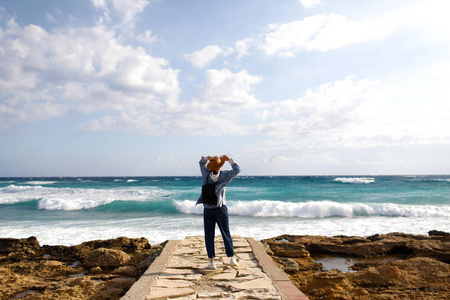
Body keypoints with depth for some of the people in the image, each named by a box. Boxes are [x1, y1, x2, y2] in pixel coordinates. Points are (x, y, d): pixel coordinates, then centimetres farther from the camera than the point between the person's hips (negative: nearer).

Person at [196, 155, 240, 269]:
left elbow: (201, 162, 15)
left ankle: (212, 261, 3)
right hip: (220, 209, -1)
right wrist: (229, 160, 6)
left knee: (209, 236, 6)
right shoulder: (223, 176, -9)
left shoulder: (206, 175, -3)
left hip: (207, 210, 1)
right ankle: (232, 257, 21)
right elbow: (237, 170, 3)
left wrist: (207, 158, -4)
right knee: (226, 234, 12)